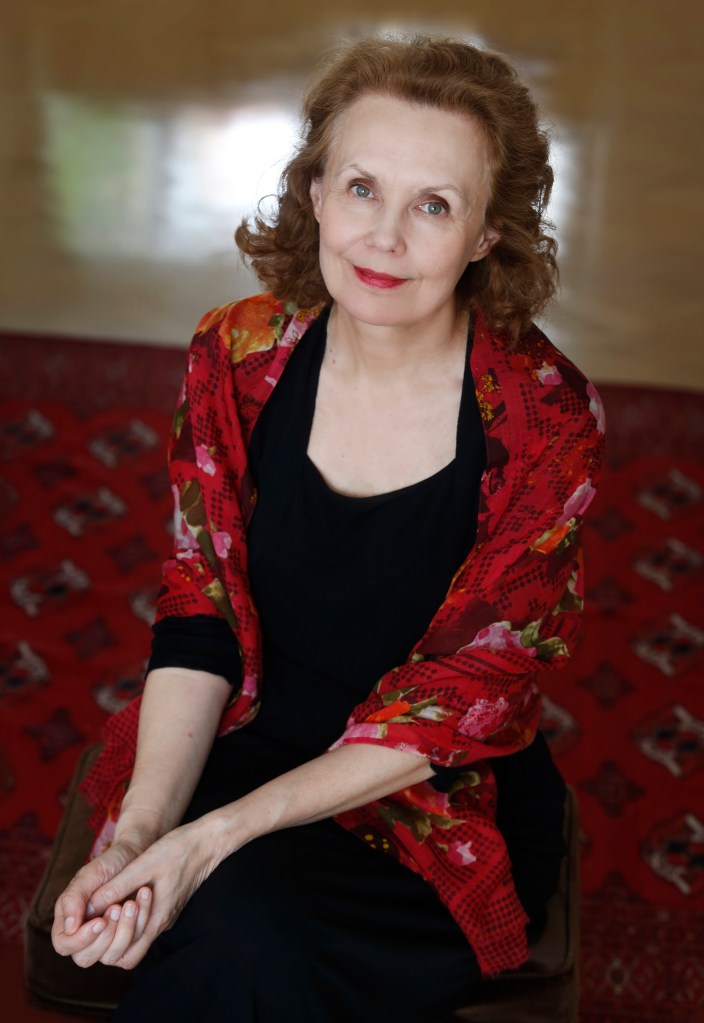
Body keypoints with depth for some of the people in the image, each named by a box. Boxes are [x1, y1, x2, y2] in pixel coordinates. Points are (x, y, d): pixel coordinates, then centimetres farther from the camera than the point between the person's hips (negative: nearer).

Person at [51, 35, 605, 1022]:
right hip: (243, 747, 2)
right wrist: (137, 833, -19)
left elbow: (458, 694, -15)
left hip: (441, 805, -2)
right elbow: (200, 616, -4)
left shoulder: (544, 418, -16)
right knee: (238, 941, -28)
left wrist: (219, 833, -21)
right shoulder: (238, 354, -6)